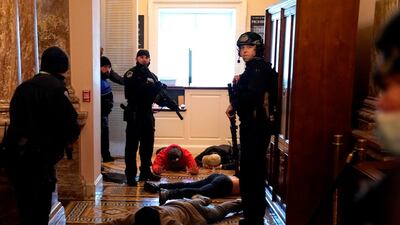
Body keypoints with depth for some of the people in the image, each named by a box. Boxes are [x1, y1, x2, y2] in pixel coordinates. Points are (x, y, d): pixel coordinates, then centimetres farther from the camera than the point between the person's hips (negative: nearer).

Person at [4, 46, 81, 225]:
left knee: (26, 209, 19)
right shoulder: (56, 87, -9)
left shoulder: (22, 87, 11)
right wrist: (63, 142, 6)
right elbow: (70, 126, -15)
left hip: (15, 156, 6)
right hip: (39, 157, -6)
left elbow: (17, 121, 14)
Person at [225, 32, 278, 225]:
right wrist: (239, 83, 6)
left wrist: (233, 105, -16)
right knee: (251, 169, 17)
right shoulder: (253, 67, 18)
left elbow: (253, 95, -27)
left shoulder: (259, 67, -13)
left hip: (257, 124, -11)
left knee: (252, 170, -6)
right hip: (253, 123, 11)